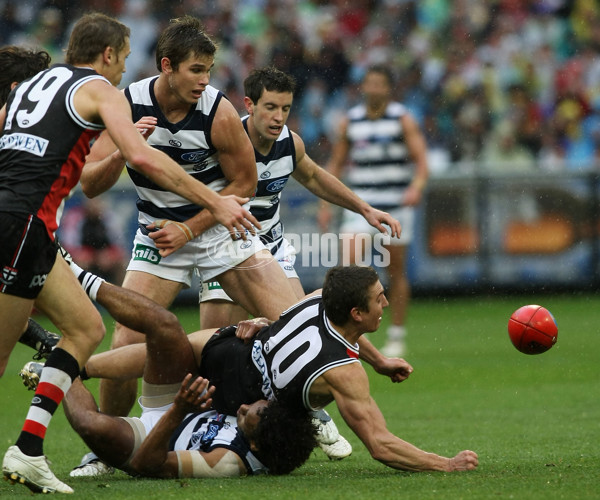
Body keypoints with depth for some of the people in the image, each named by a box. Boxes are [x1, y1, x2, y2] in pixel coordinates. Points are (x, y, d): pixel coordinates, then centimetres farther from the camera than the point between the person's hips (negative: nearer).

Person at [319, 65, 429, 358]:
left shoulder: (402, 119, -1)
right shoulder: (350, 122, 7)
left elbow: (421, 160, -9)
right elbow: (336, 164, 15)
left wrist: (416, 186, -28)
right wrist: (326, 204, 8)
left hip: (396, 205, -2)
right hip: (360, 202, 2)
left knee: (396, 271, 2)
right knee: (349, 262, -16)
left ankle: (396, 337, 14)